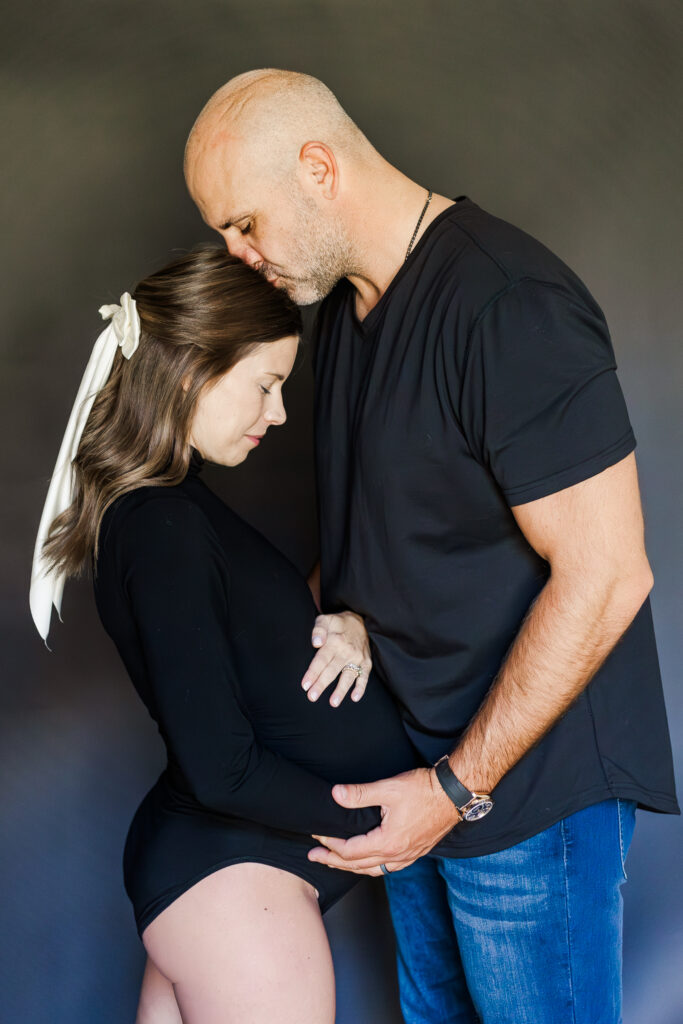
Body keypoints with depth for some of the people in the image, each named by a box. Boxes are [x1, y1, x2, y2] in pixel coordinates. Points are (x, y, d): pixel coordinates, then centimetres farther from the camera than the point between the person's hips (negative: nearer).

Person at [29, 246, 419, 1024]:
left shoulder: (163, 507, 9)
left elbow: (251, 638, 20)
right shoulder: (164, 530, -21)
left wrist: (338, 625, -2)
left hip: (200, 865, 9)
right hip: (236, 878, -9)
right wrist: (376, 819, -12)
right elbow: (221, 771, -24)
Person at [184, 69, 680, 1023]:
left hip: (530, 781, -8)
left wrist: (460, 787, -19)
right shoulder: (344, 301, 7)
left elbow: (604, 576, -24)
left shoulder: (508, 305, -23)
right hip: (413, 766, 8)